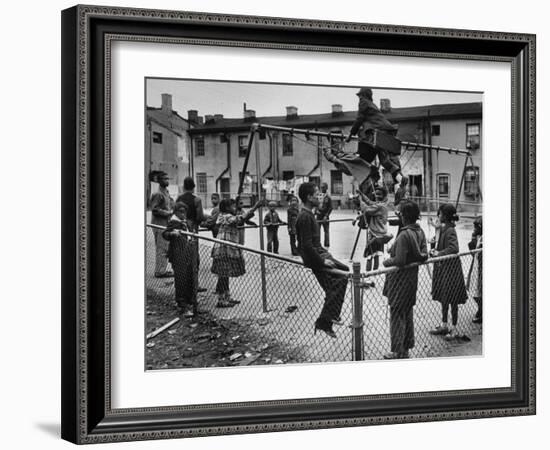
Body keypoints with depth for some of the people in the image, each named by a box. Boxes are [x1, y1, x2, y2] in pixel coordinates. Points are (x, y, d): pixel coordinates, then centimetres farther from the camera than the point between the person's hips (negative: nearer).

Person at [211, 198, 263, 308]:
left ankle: (227, 298, 25)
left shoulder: (228, 217, 17)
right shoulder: (227, 218, -15)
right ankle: (221, 301, 0)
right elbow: (242, 218, -25)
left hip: (229, 251, 10)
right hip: (225, 251, -10)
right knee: (223, 276, -5)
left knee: (225, 276, 16)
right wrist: (255, 207, -25)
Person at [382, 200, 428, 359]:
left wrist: (386, 262, -8)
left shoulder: (404, 235, -24)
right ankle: (407, 345, 30)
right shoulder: (420, 232, 0)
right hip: (413, 277, 8)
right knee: (408, 313, 19)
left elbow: (399, 260, -25)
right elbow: (424, 255, 1)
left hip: (400, 280, -8)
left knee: (397, 314, 1)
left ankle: (398, 351, 7)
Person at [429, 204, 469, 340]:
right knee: (443, 298, 17)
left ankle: (454, 329, 12)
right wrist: (435, 250, 4)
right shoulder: (441, 229, 7)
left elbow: (454, 248, -32)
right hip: (441, 267, 9)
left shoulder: (450, 231, -20)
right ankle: (444, 325, 29)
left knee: (452, 299, 2)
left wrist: (439, 253, -24)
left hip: (450, 268, -9)